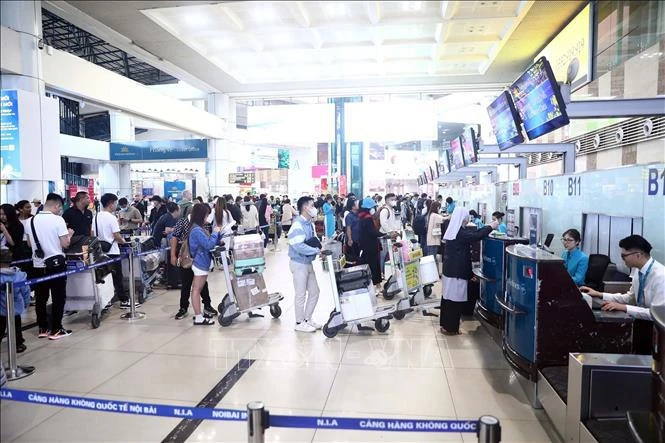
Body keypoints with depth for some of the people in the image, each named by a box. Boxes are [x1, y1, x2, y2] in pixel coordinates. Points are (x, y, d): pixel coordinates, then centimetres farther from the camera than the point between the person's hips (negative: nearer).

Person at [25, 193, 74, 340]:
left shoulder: (32, 220, 4)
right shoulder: (58, 220, -13)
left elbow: (30, 243, 12)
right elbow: (65, 244, -15)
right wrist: (69, 234, 3)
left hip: (38, 264, 6)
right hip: (56, 264, -5)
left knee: (40, 297, 12)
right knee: (58, 297, 3)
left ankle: (43, 329, 19)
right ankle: (56, 330, 6)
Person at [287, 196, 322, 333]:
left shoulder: (310, 224, 7)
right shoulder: (298, 225, -20)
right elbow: (299, 246, -29)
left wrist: (320, 248, -7)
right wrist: (317, 251, -21)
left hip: (308, 263, 9)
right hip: (299, 263, -9)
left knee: (314, 292, 15)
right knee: (301, 294, 3)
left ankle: (307, 319, 30)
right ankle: (300, 323, 18)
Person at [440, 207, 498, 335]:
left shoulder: (453, 230, 10)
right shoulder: (460, 232, -17)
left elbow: (471, 233, 18)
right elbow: (476, 236, -21)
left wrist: (487, 227, 17)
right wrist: (491, 227, -8)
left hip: (450, 269, 9)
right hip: (457, 270, -9)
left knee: (448, 296, 14)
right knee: (455, 298, -2)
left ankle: (445, 324, 22)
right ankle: (450, 328, 5)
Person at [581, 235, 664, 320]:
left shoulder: (660, 275, -21)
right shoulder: (638, 270, 3)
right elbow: (630, 298, 13)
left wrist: (624, 307, -26)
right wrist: (599, 295, 4)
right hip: (640, 320, 7)